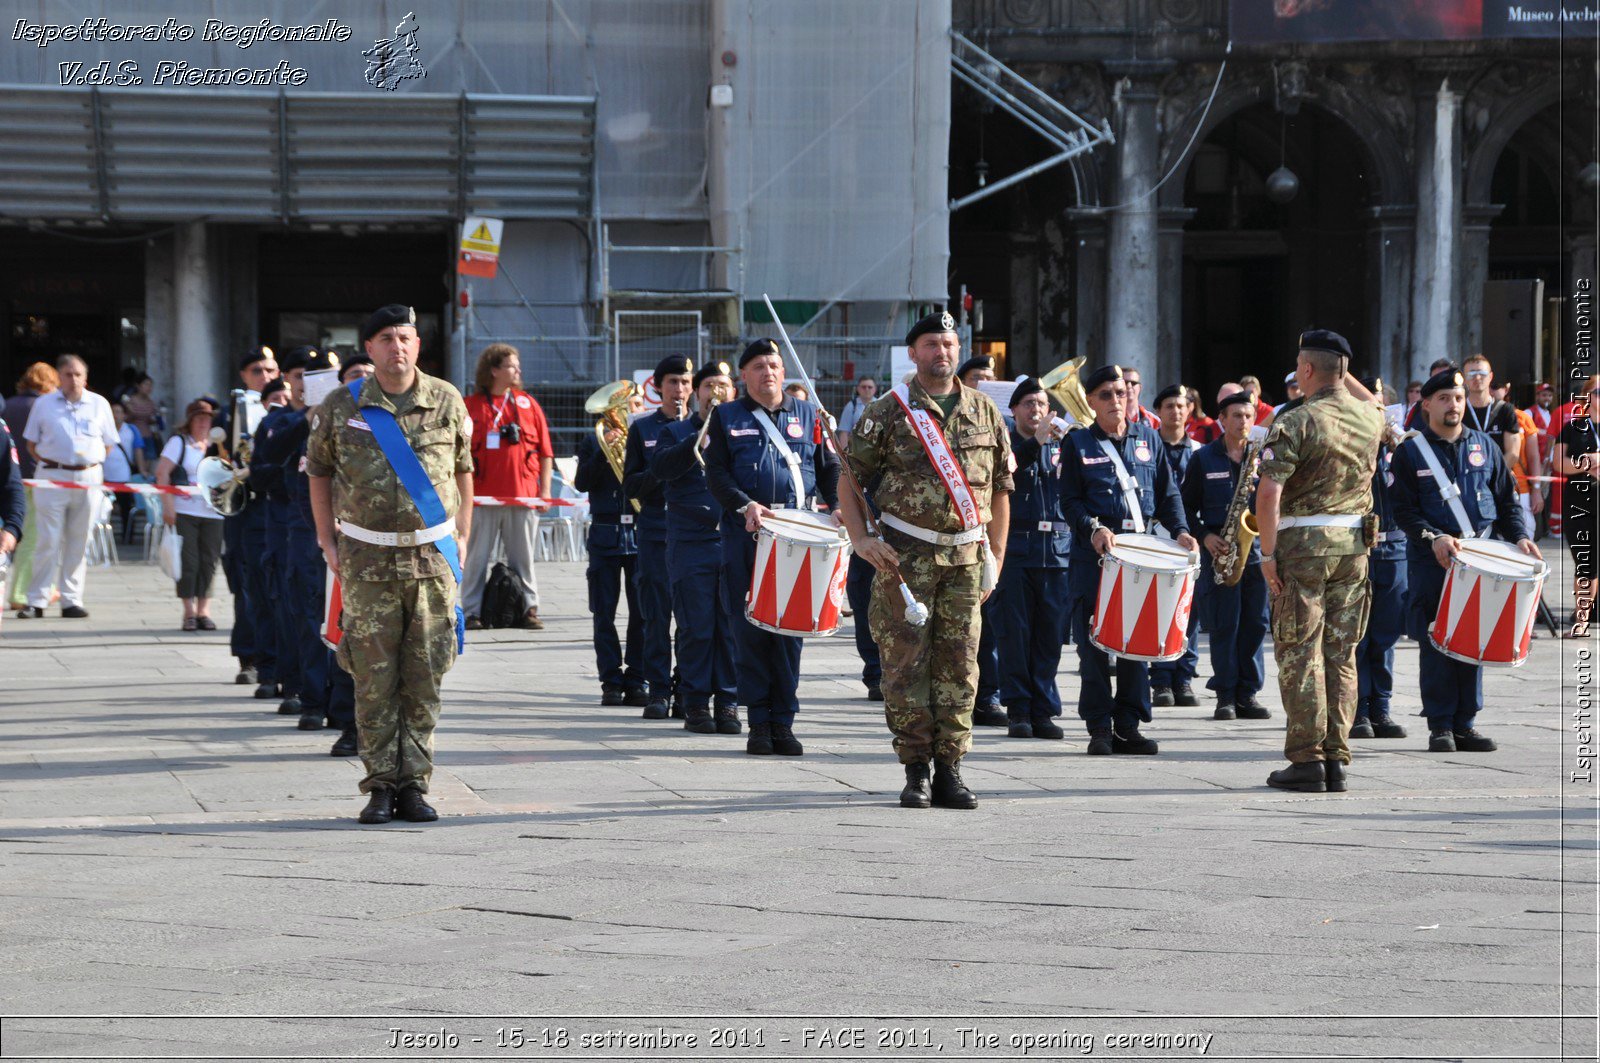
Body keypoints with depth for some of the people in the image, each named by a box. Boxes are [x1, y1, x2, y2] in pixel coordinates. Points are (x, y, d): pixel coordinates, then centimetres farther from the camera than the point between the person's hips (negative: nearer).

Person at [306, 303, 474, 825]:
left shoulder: (447, 402, 4)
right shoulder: (341, 407, 1)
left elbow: (463, 470, 14)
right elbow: (319, 472, 12)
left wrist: (462, 536, 9)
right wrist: (328, 541, 7)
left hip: (433, 557, 1)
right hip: (368, 559, -1)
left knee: (424, 676, 2)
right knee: (374, 675, -1)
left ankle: (413, 783, 9)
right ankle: (381, 785, 6)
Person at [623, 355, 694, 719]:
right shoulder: (643, 428, 9)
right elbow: (630, 484, 6)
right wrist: (661, 473, -12)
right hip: (656, 533, 0)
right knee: (657, 616, -1)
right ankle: (659, 691, 2)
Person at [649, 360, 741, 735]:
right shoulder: (676, 433, 11)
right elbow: (659, 469, -7)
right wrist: (698, 442, -18)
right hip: (692, 545, -1)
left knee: (733, 627, -1)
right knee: (697, 627, -2)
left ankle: (727, 702, 6)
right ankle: (696, 704, 4)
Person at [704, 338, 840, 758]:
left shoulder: (808, 416, 14)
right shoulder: (727, 418, 10)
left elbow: (829, 469, 12)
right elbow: (716, 473, 1)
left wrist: (836, 507, -7)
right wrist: (744, 505, -16)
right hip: (746, 535, -1)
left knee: (790, 627, 0)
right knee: (751, 627, -2)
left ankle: (783, 722, 5)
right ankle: (758, 722, 4)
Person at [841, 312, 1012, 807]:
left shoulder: (984, 411, 10)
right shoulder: (888, 412, 0)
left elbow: (1000, 487, 14)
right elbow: (850, 477, 2)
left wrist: (996, 557, 10)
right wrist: (861, 538, -10)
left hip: (966, 557, 3)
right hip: (905, 556, -3)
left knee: (959, 665, 2)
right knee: (906, 661, -3)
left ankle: (949, 771, 8)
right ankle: (916, 770, 4)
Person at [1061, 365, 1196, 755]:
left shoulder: (1148, 438, 14)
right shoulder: (1077, 444, 5)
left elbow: (1168, 492, 15)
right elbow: (1071, 500, -1)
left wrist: (1180, 530, 0)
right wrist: (1093, 529, -18)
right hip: (1093, 555, -3)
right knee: (1094, 645, -4)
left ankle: (1129, 726, 9)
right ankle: (1100, 727, 2)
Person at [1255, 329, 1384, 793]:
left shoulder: (1296, 422, -12)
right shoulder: (1368, 418, 6)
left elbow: (1269, 492, -19)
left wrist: (1268, 552, -13)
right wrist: (1342, 374, 29)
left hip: (1302, 545, -5)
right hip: (1353, 545, 5)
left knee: (1299, 653, -1)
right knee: (1341, 654, 9)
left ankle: (1307, 760, -3)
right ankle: (1336, 759, 9)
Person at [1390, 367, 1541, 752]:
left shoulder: (1485, 446, 12)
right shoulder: (1410, 453, 2)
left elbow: (1506, 500, 15)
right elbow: (1404, 510, -3)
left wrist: (1520, 536, -1)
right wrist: (1434, 538, -19)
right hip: (1430, 561, -3)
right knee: (1435, 643, -5)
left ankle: (1465, 724, 9)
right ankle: (1441, 727, 0)